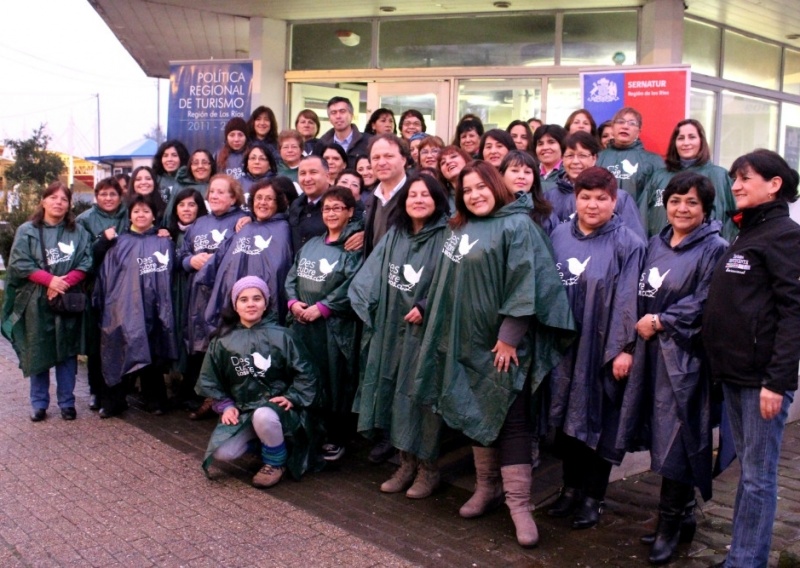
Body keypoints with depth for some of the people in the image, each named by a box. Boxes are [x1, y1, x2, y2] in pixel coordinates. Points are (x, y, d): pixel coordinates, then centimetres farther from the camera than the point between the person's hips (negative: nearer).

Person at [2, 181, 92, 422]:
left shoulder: (79, 232, 5)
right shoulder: (27, 230, 2)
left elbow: (85, 263, -3)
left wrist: (64, 283, -18)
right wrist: (50, 279, -18)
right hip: (36, 302, -1)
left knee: (67, 352, 6)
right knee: (37, 352, 6)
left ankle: (67, 402, 17)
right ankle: (38, 403, 17)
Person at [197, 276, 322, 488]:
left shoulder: (281, 336, -4)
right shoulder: (223, 341, 2)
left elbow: (306, 373, -3)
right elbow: (210, 381, 9)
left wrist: (292, 398, -14)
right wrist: (225, 406, -3)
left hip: (274, 406, -3)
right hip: (241, 409, 3)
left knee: (263, 416, -38)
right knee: (222, 452, -21)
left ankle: (276, 462, -7)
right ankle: (262, 441, 11)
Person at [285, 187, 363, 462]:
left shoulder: (354, 247, -5)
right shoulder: (311, 244, 16)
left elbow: (352, 287, -16)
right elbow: (292, 276, 14)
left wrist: (322, 307, -18)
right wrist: (293, 302, -4)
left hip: (335, 327, -6)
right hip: (302, 323, 6)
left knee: (333, 381, 0)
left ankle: (336, 438, 13)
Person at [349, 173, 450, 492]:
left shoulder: (447, 237, -7)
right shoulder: (394, 235, 13)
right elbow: (371, 275, 11)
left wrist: (426, 308, -21)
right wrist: (366, 304, 0)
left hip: (427, 329, -6)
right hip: (391, 329, 6)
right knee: (397, 392, 10)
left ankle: (428, 467, 15)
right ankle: (407, 462, 24)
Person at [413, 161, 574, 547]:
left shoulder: (517, 225, -9)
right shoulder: (458, 230, 13)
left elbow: (524, 285, -16)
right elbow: (446, 286, 19)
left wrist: (509, 337, -19)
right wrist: (429, 315, 15)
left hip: (503, 342, -7)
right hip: (468, 341, 7)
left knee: (510, 419, -4)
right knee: (476, 414, 13)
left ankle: (519, 504, 2)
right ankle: (487, 487, 27)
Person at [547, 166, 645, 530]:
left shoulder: (627, 244, -7)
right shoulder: (559, 236, 7)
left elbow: (628, 300, -12)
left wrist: (623, 348, -16)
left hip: (603, 348, -4)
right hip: (564, 346, 4)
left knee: (599, 422, 6)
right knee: (566, 418, 12)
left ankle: (592, 496, 21)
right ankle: (571, 487, 29)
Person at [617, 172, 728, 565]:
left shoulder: (714, 249, -6)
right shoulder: (656, 244, 14)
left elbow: (704, 304, -14)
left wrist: (661, 321, -12)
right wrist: (643, 322, 3)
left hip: (685, 355, -6)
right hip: (651, 351, 6)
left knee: (675, 440, -2)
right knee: (664, 438, 10)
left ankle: (669, 525, 11)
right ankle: (682, 517, 24)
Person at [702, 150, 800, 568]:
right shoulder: (744, 236, 16)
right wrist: (721, 364, 13)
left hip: (762, 376, -8)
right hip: (733, 372, 8)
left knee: (758, 476, 0)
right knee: (747, 469, 15)